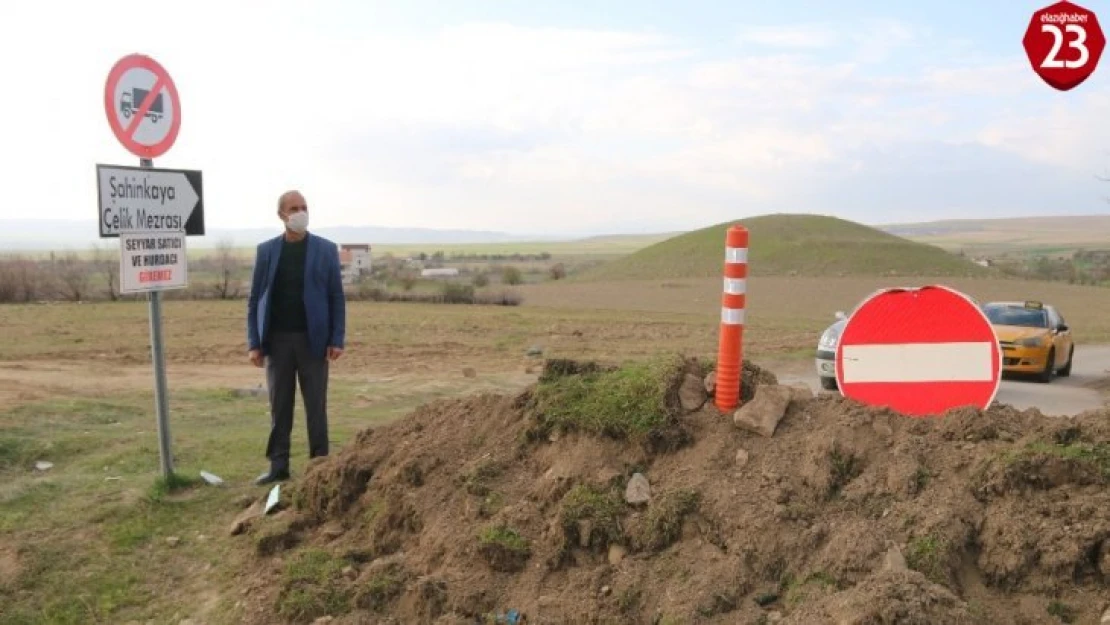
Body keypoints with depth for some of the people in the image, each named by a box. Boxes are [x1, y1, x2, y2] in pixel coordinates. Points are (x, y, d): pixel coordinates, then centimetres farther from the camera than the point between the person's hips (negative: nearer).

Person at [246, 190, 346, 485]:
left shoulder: (326, 249, 1)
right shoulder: (266, 250, 5)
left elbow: (337, 298, 0)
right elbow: (255, 299, 6)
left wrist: (337, 340, -7)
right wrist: (254, 343, -1)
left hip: (313, 339, -2)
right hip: (277, 339, 2)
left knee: (315, 405, 4)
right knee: (279, 406, 7)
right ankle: (278, 466, 16)